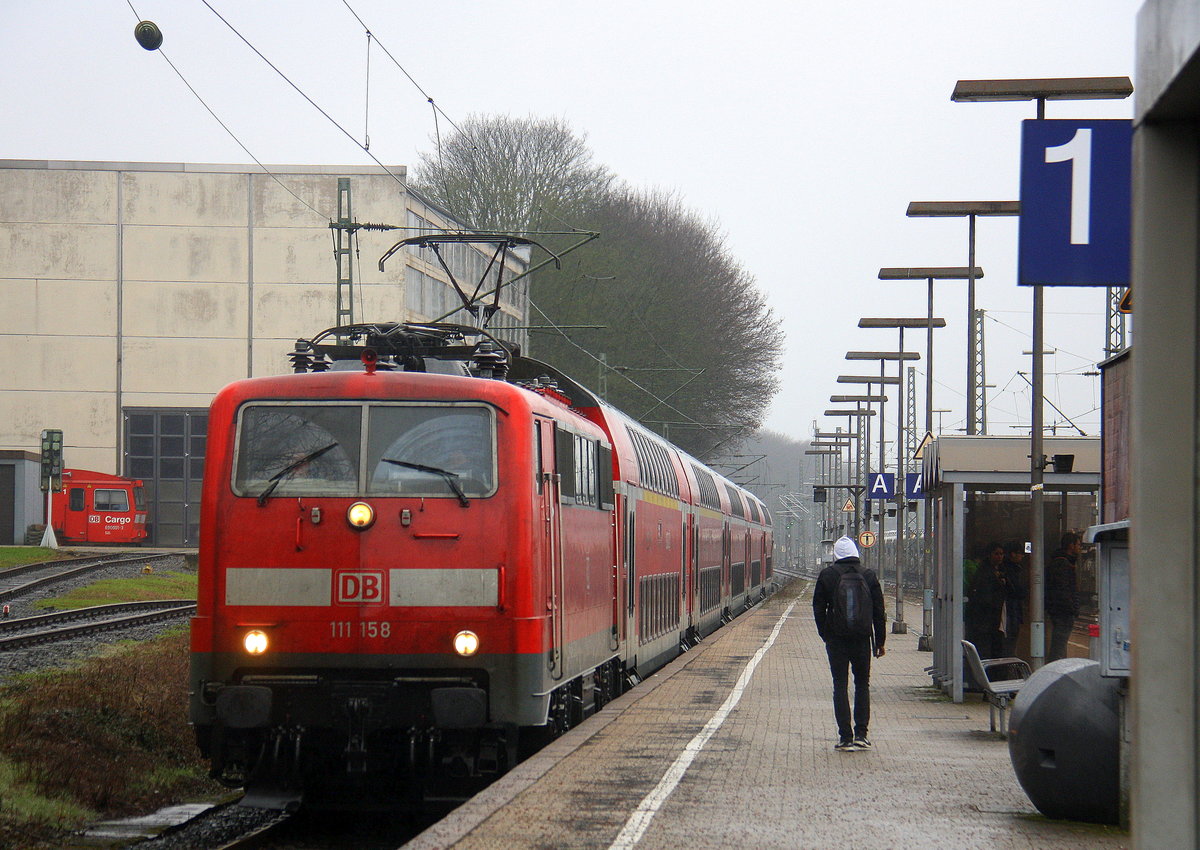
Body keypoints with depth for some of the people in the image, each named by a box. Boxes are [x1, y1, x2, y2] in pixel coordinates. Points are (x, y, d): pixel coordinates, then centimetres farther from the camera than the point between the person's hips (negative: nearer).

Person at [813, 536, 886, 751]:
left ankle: (845, 737, -2)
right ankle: (861, 733, 5)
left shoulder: (827, 575, -2)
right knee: (862, 683, 13)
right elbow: (878, 610, 4)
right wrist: (879, 641, 10)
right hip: (862, 639, 1)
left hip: (836, 638, -1)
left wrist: (825, 635, 12)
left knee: (840, 685, 3)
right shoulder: (868, 575, 1)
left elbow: (818, 608, 1)